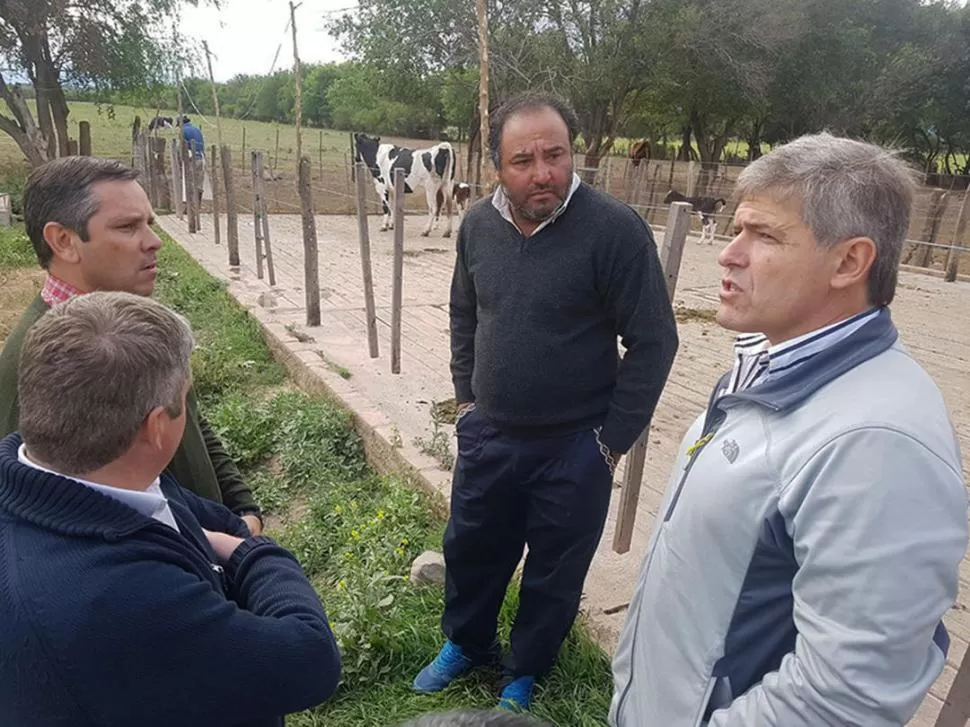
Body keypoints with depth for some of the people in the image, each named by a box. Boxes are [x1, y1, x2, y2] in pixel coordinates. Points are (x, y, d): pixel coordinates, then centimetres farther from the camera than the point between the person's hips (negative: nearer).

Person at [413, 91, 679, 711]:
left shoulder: (615, 228, -19)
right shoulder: (479, 224, -2)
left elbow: (653, 341, -15)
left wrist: (612, 439, -11)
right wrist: (467, 396, 10)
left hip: (574, 448, -4)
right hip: (487, 434, 5)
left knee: (555, 572, 15)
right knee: (470, 547, 22)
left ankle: (526, 672, 44)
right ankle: (466, 643, 52)